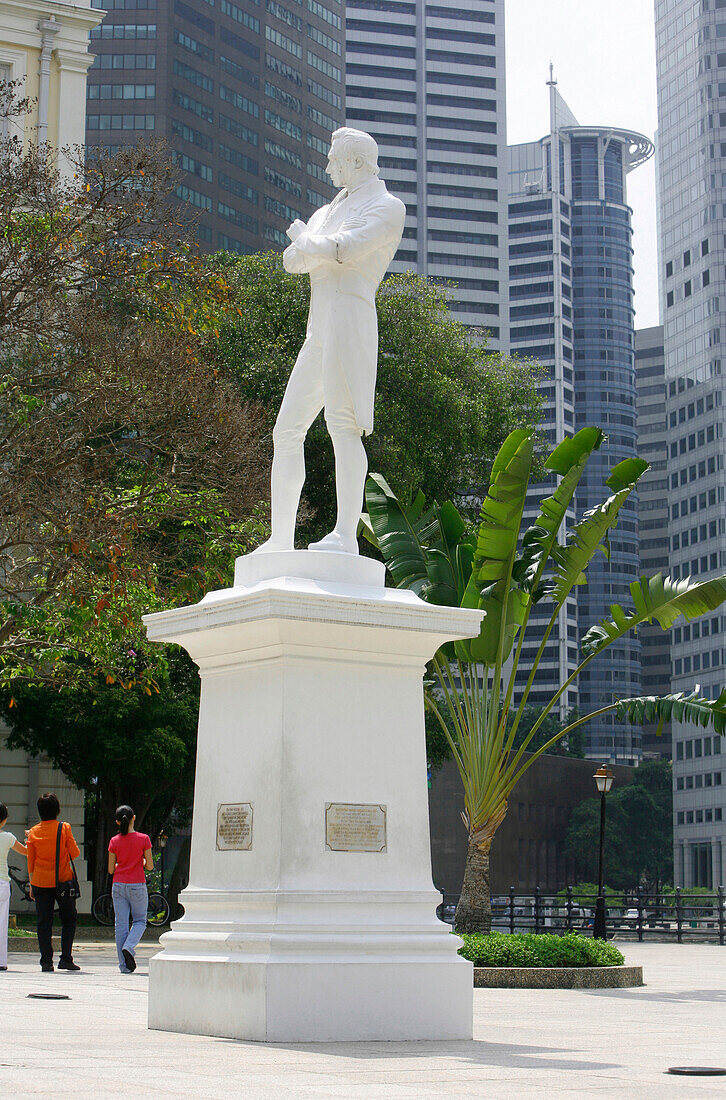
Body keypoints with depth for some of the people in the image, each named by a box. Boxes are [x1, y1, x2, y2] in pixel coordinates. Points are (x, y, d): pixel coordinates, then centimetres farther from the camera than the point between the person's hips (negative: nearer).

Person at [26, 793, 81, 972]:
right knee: (68, 920, 10)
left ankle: (46, 962, -1)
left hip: (40, 882, 2)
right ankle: (66, 958, 1)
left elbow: (30, 861, 6)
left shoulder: (33, 832, 2)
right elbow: (75, 853, -4)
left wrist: (31, 885, 13)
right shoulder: (64, 828, -5)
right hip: (63, 881, -2)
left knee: (43, 922, 4)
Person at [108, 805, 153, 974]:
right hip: (137, 886, -2)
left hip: (119, 886, 2)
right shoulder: (143, 839, -7)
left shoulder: (114, 841, -2)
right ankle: (129, 947, -13)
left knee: (121, 923, 6)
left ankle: (124, 965, 4)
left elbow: (111, 869, 2)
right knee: (139, 921, 14)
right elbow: (150, 866, -5)